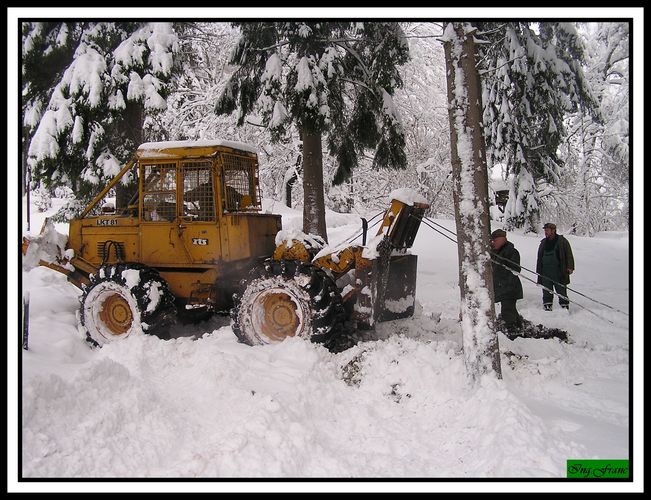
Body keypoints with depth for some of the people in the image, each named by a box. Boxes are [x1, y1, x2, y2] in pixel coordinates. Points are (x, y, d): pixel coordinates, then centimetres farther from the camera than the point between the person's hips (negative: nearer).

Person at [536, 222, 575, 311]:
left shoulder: (562, 241, 1)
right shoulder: (543, 243, 15)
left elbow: (569, 255, -2)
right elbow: (539, 258, 20)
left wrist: (570, 267, -13)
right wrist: (538, 271, 16)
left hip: (559, 272, -4)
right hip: (545, 273, 4)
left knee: (561, 291, -1)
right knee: (546, 291, 6)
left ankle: (565, 306, 7)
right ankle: (547, 307, 13)